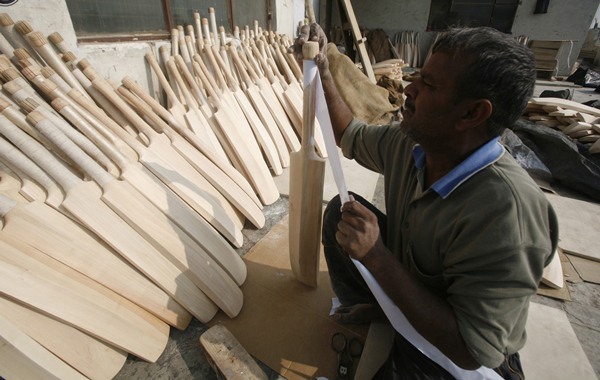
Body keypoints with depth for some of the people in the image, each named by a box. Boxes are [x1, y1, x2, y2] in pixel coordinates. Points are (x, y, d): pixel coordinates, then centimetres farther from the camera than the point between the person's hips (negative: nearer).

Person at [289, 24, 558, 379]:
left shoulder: (505, 209, -39)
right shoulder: (409, 144, -17)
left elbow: (471, 352, -34)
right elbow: (349, 134, 3)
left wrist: (376, 255, -39)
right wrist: (322, 69, -6)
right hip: (405, 292, 6)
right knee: (341, 209, -2)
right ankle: (373, 307, 13)